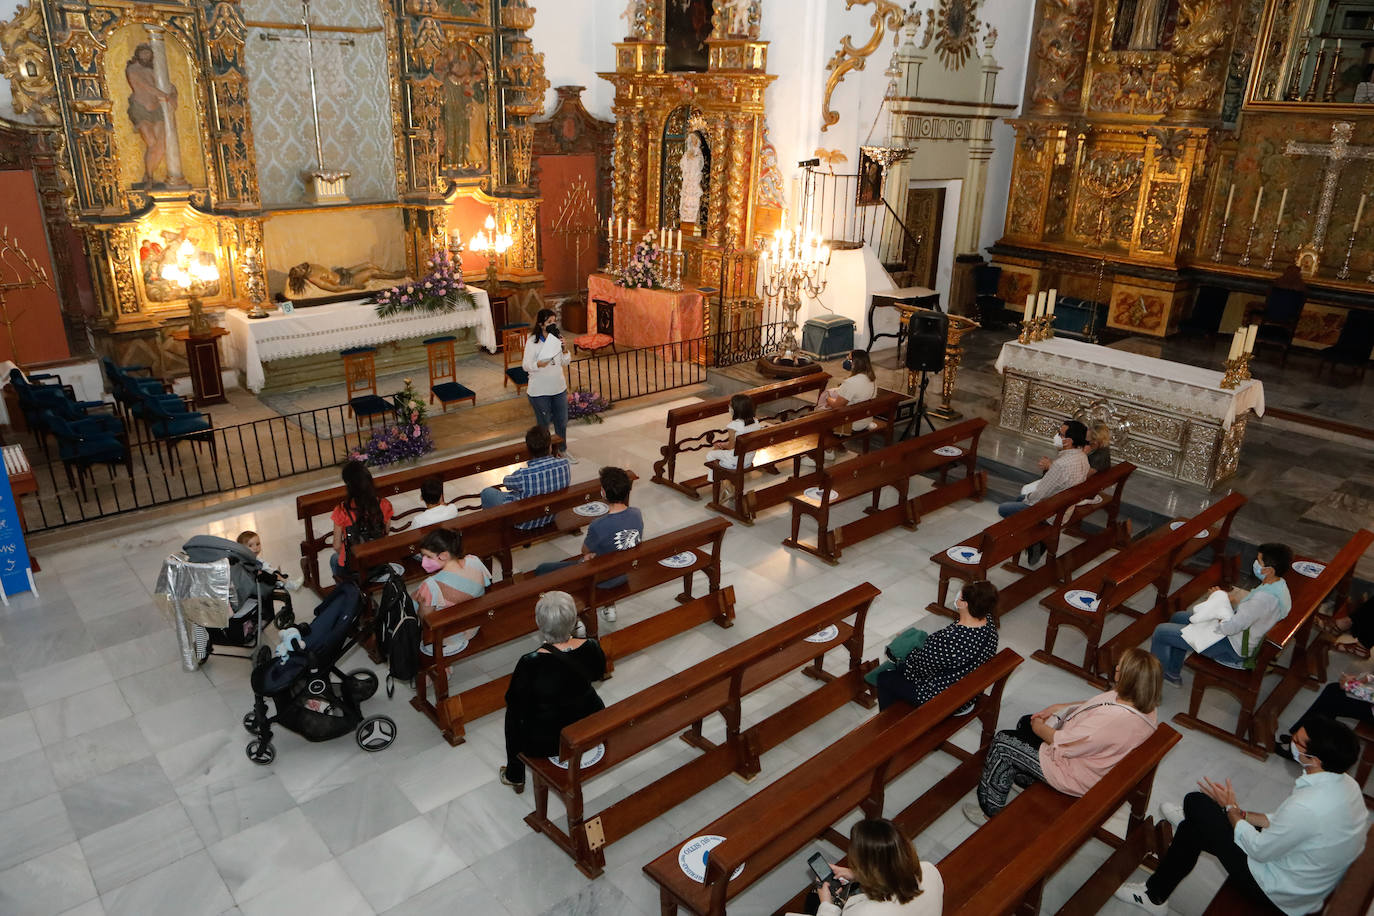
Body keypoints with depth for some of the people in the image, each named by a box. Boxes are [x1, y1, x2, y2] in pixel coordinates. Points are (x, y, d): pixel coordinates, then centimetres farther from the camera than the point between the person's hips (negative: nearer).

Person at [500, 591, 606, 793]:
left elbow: (513, 700, -12)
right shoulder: (591, 648, -19)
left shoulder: (531, 664, -30)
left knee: (513, 712, 27)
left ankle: (514, 776, 45)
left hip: (546, 741, -3)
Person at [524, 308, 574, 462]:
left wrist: (565, 350, -15)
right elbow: (526, 365, -15)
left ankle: (562, 450, 37)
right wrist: (539, 364, -36)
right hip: (539, 391, -5)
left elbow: (565, 362, 6)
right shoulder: (532, 342, -14)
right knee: (543, 423, 7)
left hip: (559, 388, 5)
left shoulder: (557, 339, 1)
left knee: (562, 421, 17)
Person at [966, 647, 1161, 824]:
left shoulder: (1114, 719, -40)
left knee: (1002, 744, 1)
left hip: (1077, 776, -9)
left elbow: (1061, 742, -28)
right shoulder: (1143, 704, -12)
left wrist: (1038, 727, -9)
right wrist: (1058, 707, 4)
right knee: (1025, 722, 23)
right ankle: (1024, 780, 46)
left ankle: (991, 811, 20)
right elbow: (1093, 704, 7)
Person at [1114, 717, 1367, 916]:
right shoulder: (1346, 783, -9)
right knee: (1195, 828, 13)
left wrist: (1230, 808, -7)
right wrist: (1241, 814, 4)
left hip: (1277, 894, -7)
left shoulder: (1306, 806, -37)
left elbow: (1258, 849, -21)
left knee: (1197, 803, 0)